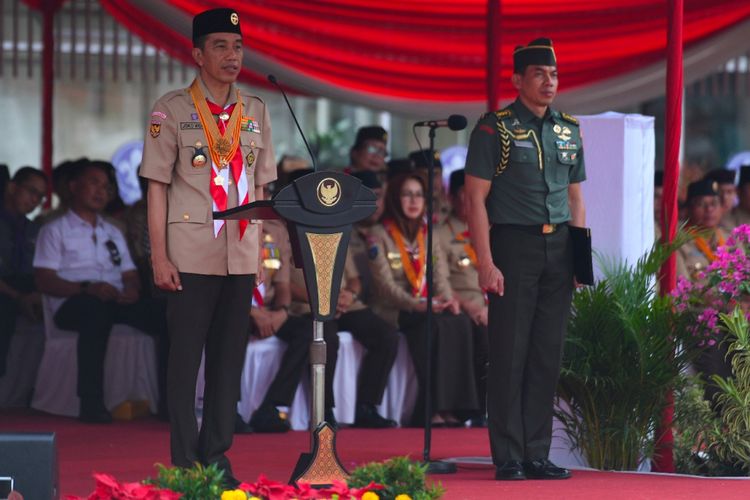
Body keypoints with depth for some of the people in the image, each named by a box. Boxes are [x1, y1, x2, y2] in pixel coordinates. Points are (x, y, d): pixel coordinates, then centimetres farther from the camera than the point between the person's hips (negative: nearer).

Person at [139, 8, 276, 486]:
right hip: (191, 254, -4)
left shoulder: (256, 111, 11)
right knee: (186, 356, -1)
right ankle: (185, 462, 3)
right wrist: (159, 256, -8)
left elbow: (260, 187, 15)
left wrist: (260, 252, 10)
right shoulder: (172, 110, -1)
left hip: (241, 256, 4)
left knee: (230, 357, 6)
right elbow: (158, 187, -2)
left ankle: (217, 456, 13)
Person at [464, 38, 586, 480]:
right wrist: (486, 263, -14)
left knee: (548, 356, 5)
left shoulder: (570, 130, 14)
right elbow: (476, 199, -7)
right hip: (514, 246, -5)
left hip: (559, 248, 5)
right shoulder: (495, 129, -4)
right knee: (509, 355, -4)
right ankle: (508, 458, -1)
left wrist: (582, 255, 10)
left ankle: (537, 456, 10)